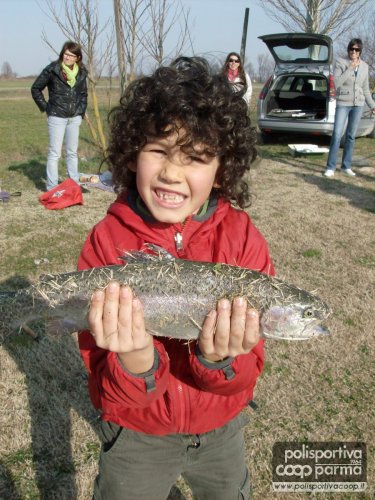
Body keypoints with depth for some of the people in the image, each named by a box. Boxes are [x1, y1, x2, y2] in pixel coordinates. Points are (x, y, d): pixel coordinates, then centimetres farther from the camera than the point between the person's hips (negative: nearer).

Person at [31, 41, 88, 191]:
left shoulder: (81, 72, 5)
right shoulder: (52, 70, -8)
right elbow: (35, 89, 0)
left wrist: (81, 111, 9)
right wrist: (45, 107, -4)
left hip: (74, 118, 5)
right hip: (57, 117, -4)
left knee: (73, 152, 13)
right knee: (54, 153, -3)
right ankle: (52, 188, 3)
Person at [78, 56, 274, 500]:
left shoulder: (242, 237, -19)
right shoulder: (106, 241, -22)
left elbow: (249, 371, -16)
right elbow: (111, 393, -20)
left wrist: (219, 359, -37)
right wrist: (136, 363, -41)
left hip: (221, 428, 3)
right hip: (137, 434, -2)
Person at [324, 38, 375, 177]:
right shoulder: (341, 63, -3)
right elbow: (336, 82, -14)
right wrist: (350, 69, -17)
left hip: (358, 104, 4)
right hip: (343, 103, -4)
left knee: (351, 136, 7)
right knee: (337, 135, -10)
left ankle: (346, 166, 14)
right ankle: (330, 167, -5)